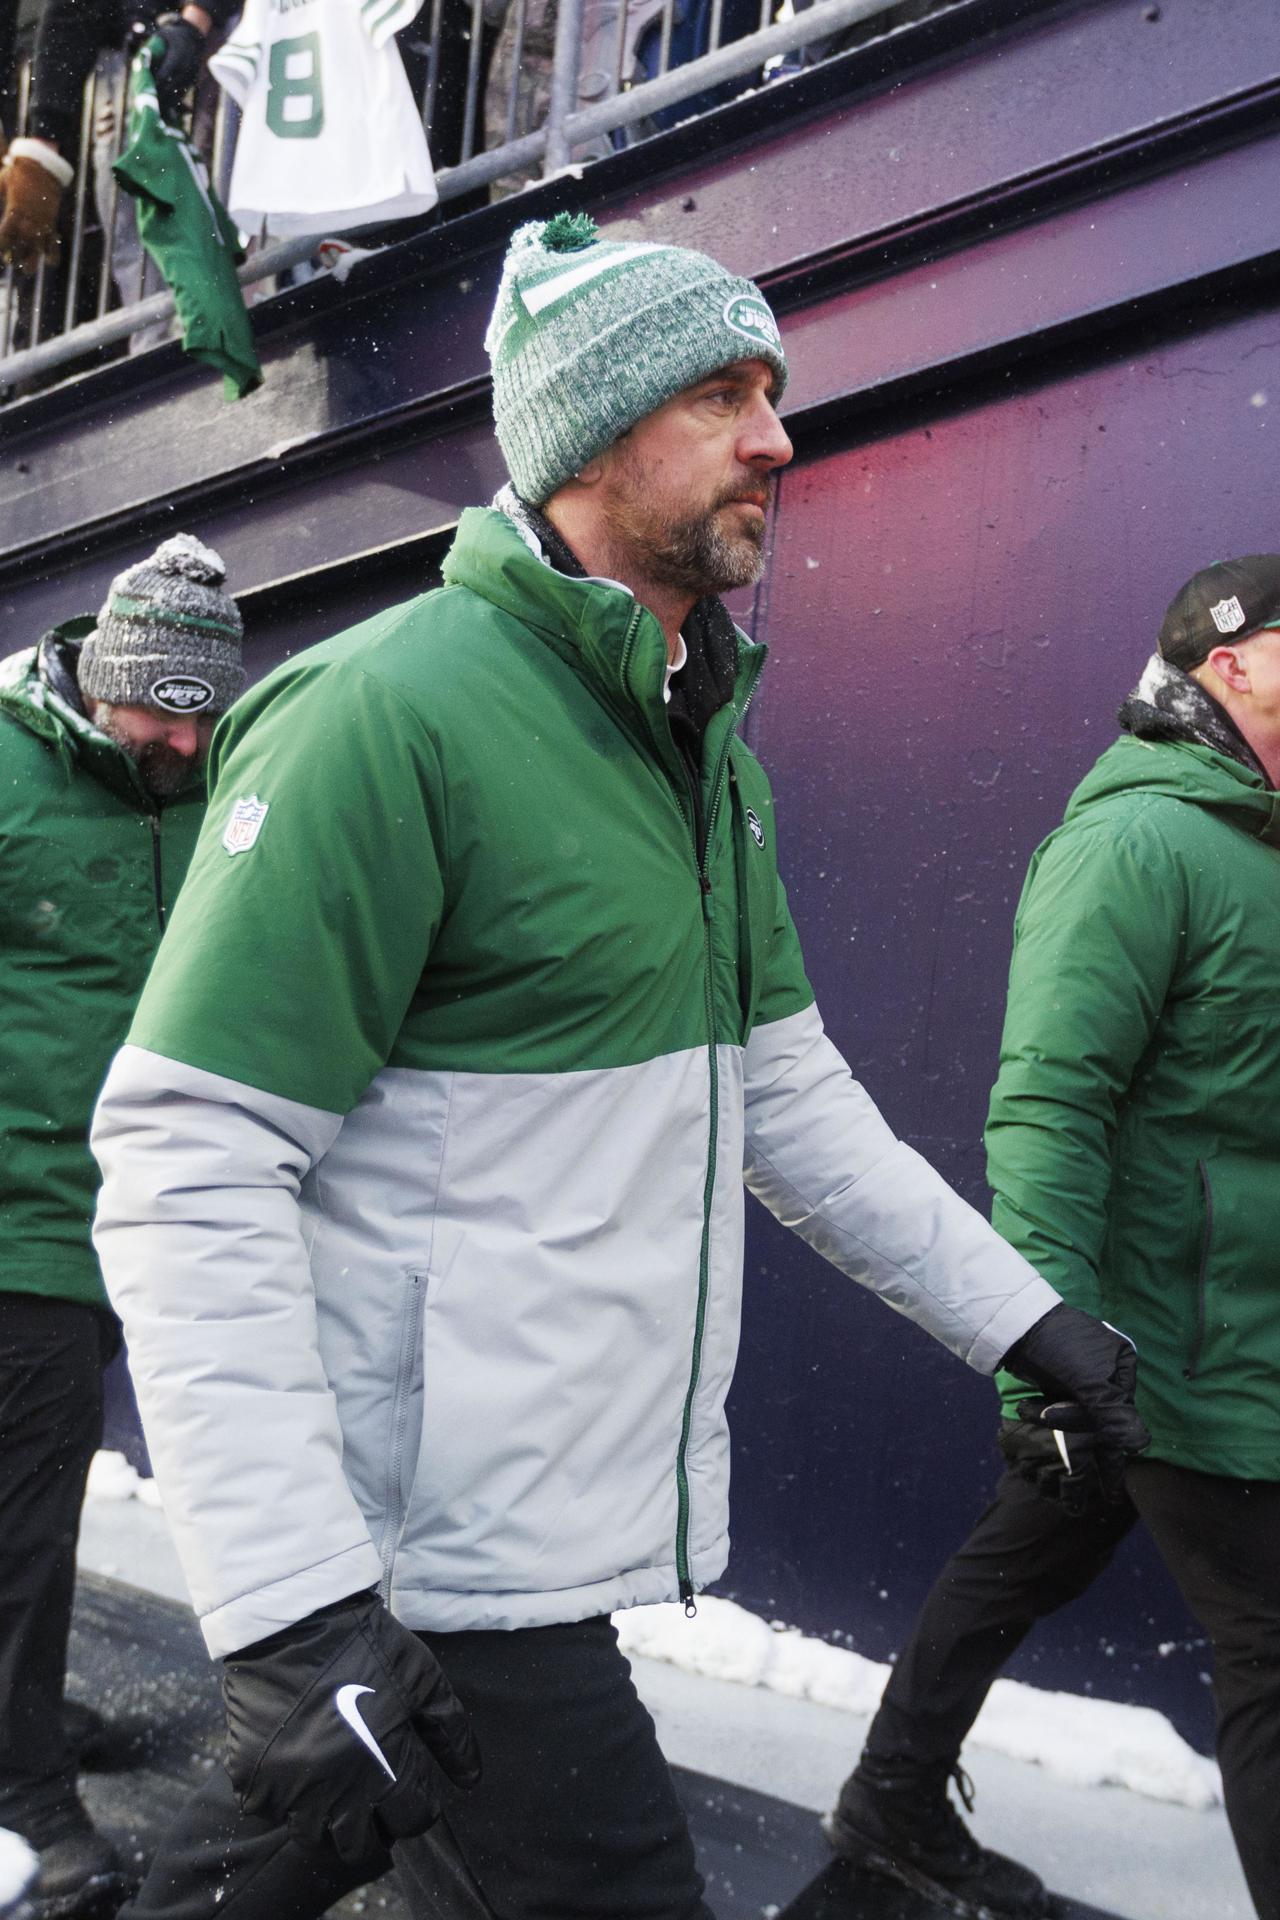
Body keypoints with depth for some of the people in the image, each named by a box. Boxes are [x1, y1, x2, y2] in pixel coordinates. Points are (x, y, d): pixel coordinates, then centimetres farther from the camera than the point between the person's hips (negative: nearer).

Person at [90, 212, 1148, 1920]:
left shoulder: (710, 750, 11)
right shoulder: (391, 710, -17)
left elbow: (789, 1097, 17)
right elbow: (189, 1163, -21)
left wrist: (1026, 1319, 14)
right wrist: (302, 1608, -26)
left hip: (573, 1512, 8)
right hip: (438, 1570, -8)